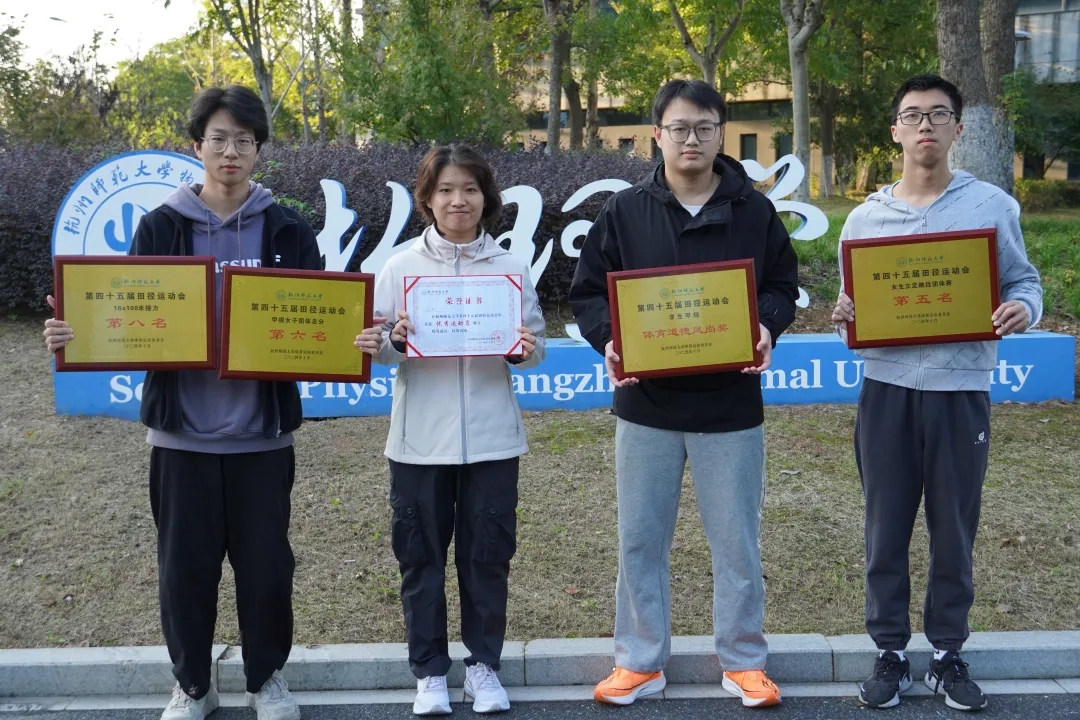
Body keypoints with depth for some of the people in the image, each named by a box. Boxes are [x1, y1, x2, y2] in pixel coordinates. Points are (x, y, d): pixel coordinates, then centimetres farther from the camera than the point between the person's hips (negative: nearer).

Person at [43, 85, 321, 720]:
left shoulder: (287, 231, 1)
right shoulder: (160, 227, 2)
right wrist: (77, 334, -18)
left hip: (261, 430, 0)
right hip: (182, 428, 1)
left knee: (266, 561, 9)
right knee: (185, 564, 10)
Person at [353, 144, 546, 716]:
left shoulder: (511, 268, 3)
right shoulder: (400, 267, 1)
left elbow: (536, 346, 5)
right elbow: (375, 348, 2)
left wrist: (524, 350, -16)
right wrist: (394, 341, -19)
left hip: (491, 438, 0)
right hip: (420, 440, 0)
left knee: (487, 553, 9)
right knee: (421, 555, 8)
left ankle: (483, 663, 26)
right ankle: (429, 670, 24)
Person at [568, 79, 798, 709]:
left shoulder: (754, 211, 2)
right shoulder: (624, 212, 2)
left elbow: (783, 285, 8)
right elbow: (589, 291, 3)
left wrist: (766, 328, -14)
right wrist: (610, 340, -16)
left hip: (730, 404, 0)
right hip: (646, 403, 1)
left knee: (738, 540, 9)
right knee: (640, 539, 9)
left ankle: (744, 662, 26)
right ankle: (640, 662, 24)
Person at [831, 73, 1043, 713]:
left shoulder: (992, 205, 0)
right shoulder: (865, 218, 5)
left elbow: (1025, 280, 7)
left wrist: (1025, 309, -16)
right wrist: (843, 318, -13)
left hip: (962, 390, -1)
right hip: (887, 389, 1)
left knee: (954, 530, 8)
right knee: (887, 529, 7)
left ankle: (949, 655, 25)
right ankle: (890, 653, 22)